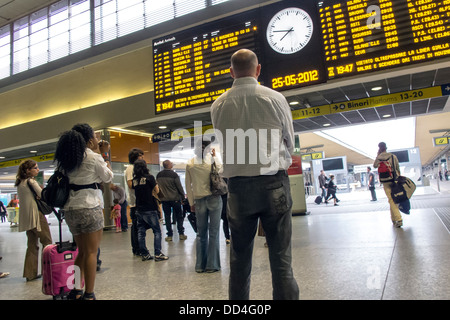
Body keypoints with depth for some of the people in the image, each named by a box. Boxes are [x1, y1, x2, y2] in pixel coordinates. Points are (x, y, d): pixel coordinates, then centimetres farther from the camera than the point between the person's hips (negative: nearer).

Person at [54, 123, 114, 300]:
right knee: (91, 253, -1)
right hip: (90, 207, -7)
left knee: (81, 252, 17)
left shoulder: (68, 159, 11)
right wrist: (105, 154, 10)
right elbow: (108, 177, 4)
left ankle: (75, 291, 17)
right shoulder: (94, 158, -9)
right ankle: (88, 294, 1)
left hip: (70, 209, 7)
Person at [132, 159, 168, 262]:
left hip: (139, 210, 5)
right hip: (150, 209, -5)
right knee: (157, 231, 1)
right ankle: (158, 254, -3)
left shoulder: (134, 180, 5)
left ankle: (144, 254, 14)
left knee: (141, 232, 9)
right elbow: (157, 191, -2)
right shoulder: (149, 177, -7)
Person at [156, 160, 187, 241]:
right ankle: (181, 234, 9)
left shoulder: (158, 175, 3)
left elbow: (158, 187, 11)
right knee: (179, 216, 8)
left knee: (167, 217, 8)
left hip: (164, 199, 4)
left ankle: (169, 235, 8)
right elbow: (179, 187, -8)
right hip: (175, 199, -3)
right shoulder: (174, 174, -12)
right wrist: (183, 196, 3)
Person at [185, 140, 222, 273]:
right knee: (213, 232, 3)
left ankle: (200, 265, 13)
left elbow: (188, 185, 4)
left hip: (199, 201, 2)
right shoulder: (213, 160, -6)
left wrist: (191, 203, 9)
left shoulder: (190, 164, 2)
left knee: (201, 233, 9)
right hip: (214, 198, -2)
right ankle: (212, 265, 6)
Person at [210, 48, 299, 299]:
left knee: (240, 259, 13)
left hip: (238, 185, 2)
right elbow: (289, 144, 9)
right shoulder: (275, 99, -2)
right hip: (274, 183, -2)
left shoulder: (219, 105, 2)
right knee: (281, 260, 3)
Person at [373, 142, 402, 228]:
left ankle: (398, 219, -13)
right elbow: (398, 168, 6)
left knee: (391, 200, -3)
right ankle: (393, 218, 27)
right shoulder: (393, 156, 2)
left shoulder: (378, 158, -4)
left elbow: (374, 166, 15)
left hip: (386, 182, -2)